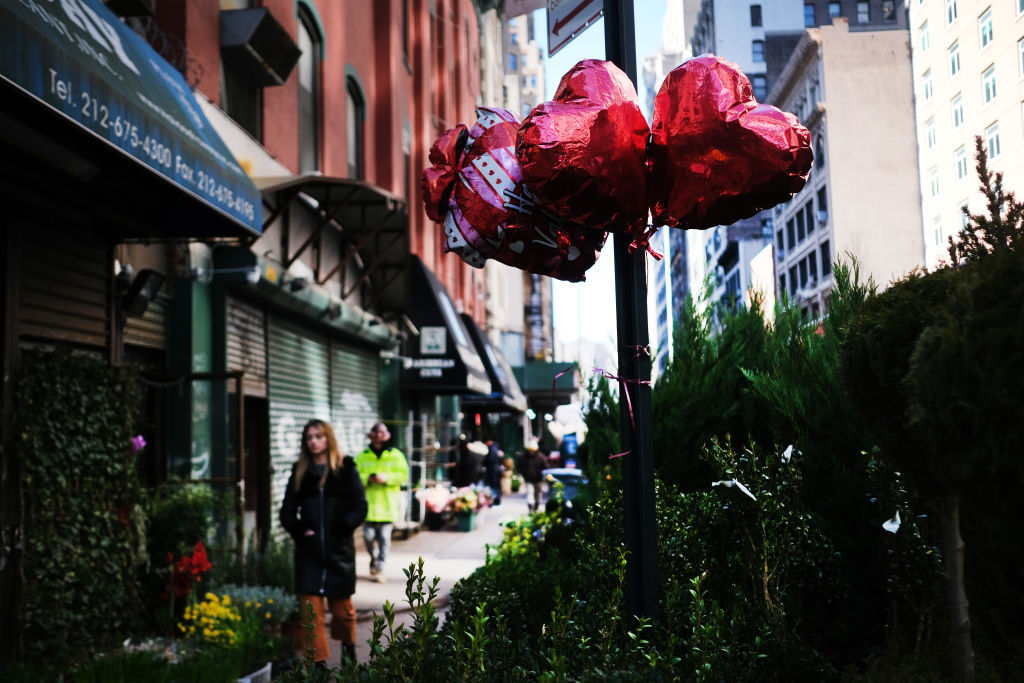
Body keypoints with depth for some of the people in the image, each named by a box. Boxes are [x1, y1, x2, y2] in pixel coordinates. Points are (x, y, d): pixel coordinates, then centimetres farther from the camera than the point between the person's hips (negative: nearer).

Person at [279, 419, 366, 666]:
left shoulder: (345, 469, 0)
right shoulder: (300, 472, 9)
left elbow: (360, 507, -3)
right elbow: (287, 511, 10)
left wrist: (343, 529, -14)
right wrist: (299, 531, -6)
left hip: (339, 550, -2)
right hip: (309, 552, 2)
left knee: (342, 608, 10)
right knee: (311, 611, -3)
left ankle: (348, 646, 37)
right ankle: (319, 663, 5)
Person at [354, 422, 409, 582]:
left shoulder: (396, 455, 4)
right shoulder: (362, 456, 7)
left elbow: (403, 474, 0)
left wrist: (387, 478, -15)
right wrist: (368, 478, -16)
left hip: (388, 504, -1)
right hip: (369, 503, 1)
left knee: (384, 537, -3)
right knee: (369, 535, 0)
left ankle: (380, 568, 8)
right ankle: (374, 558, 29)